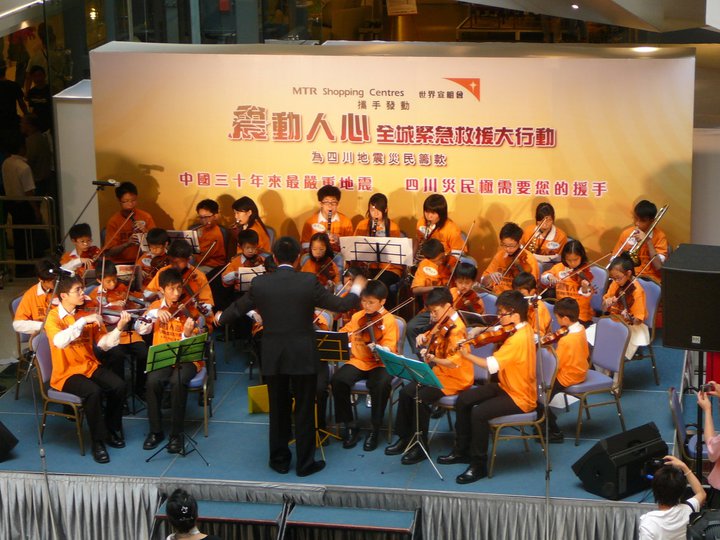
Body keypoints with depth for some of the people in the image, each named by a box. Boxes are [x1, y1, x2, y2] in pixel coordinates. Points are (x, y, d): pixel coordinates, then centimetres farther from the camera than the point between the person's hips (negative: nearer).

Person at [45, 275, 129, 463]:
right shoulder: (54, 317, -9)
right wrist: (83, 321, -32)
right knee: (93, 391, -31)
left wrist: (119, 328, -19)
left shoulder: (88, 314, 6)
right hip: (66, 373, -5)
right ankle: (98, 441, -16)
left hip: (90, 367, 5)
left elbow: (104, 344, -2)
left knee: (119, 385, -18)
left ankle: (112, 429, 5)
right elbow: (60, 341, -30)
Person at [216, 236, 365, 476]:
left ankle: (279, 460, 23)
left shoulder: (259, 284, -5)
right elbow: (339, 305, -3)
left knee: (278, 410, 15)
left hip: (273, 359, 2)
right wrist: (356, 290, 18)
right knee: (304, 411, 8)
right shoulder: (309, 282, -11)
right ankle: (305, 463, 14)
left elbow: (238, 308, 10)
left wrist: (221, 318, 32)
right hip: (303, 358, -2)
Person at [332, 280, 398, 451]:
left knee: (381, 384, -37)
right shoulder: (357, 317, 9)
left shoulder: (389, 320, -6)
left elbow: (390, 347, -13)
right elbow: (343, 333, 16)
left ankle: (375, 430, -15)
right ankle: (350, 426, -9)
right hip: (358, 361, 4)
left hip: (380, 363, -4)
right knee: (338, 380, -26)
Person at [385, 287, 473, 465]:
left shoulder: (455, 329, -22)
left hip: (455, 378, -9)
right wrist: (423, 337, -2)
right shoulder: (441, 325, 5)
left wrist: (432, 358, -42)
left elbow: (455, 362, -31)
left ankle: (421, 447, -14)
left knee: (420, 397, -24)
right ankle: (405, 438, 8)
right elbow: (431, 338, 21)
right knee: (406, 391, -3)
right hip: (439, 372, 9)